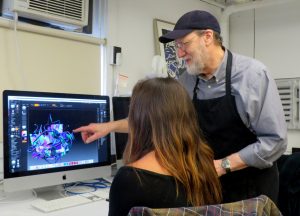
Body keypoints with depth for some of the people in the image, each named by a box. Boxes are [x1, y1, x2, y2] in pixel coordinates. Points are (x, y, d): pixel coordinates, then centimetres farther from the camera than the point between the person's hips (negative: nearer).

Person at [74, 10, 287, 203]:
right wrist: (110, 126, 2)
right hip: (210, 185, 4)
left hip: (251, 187, -4)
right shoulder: (186, 80, -4)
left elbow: (275, 140, -19)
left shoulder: (252, 74, -18)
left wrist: (223, 165, -23)